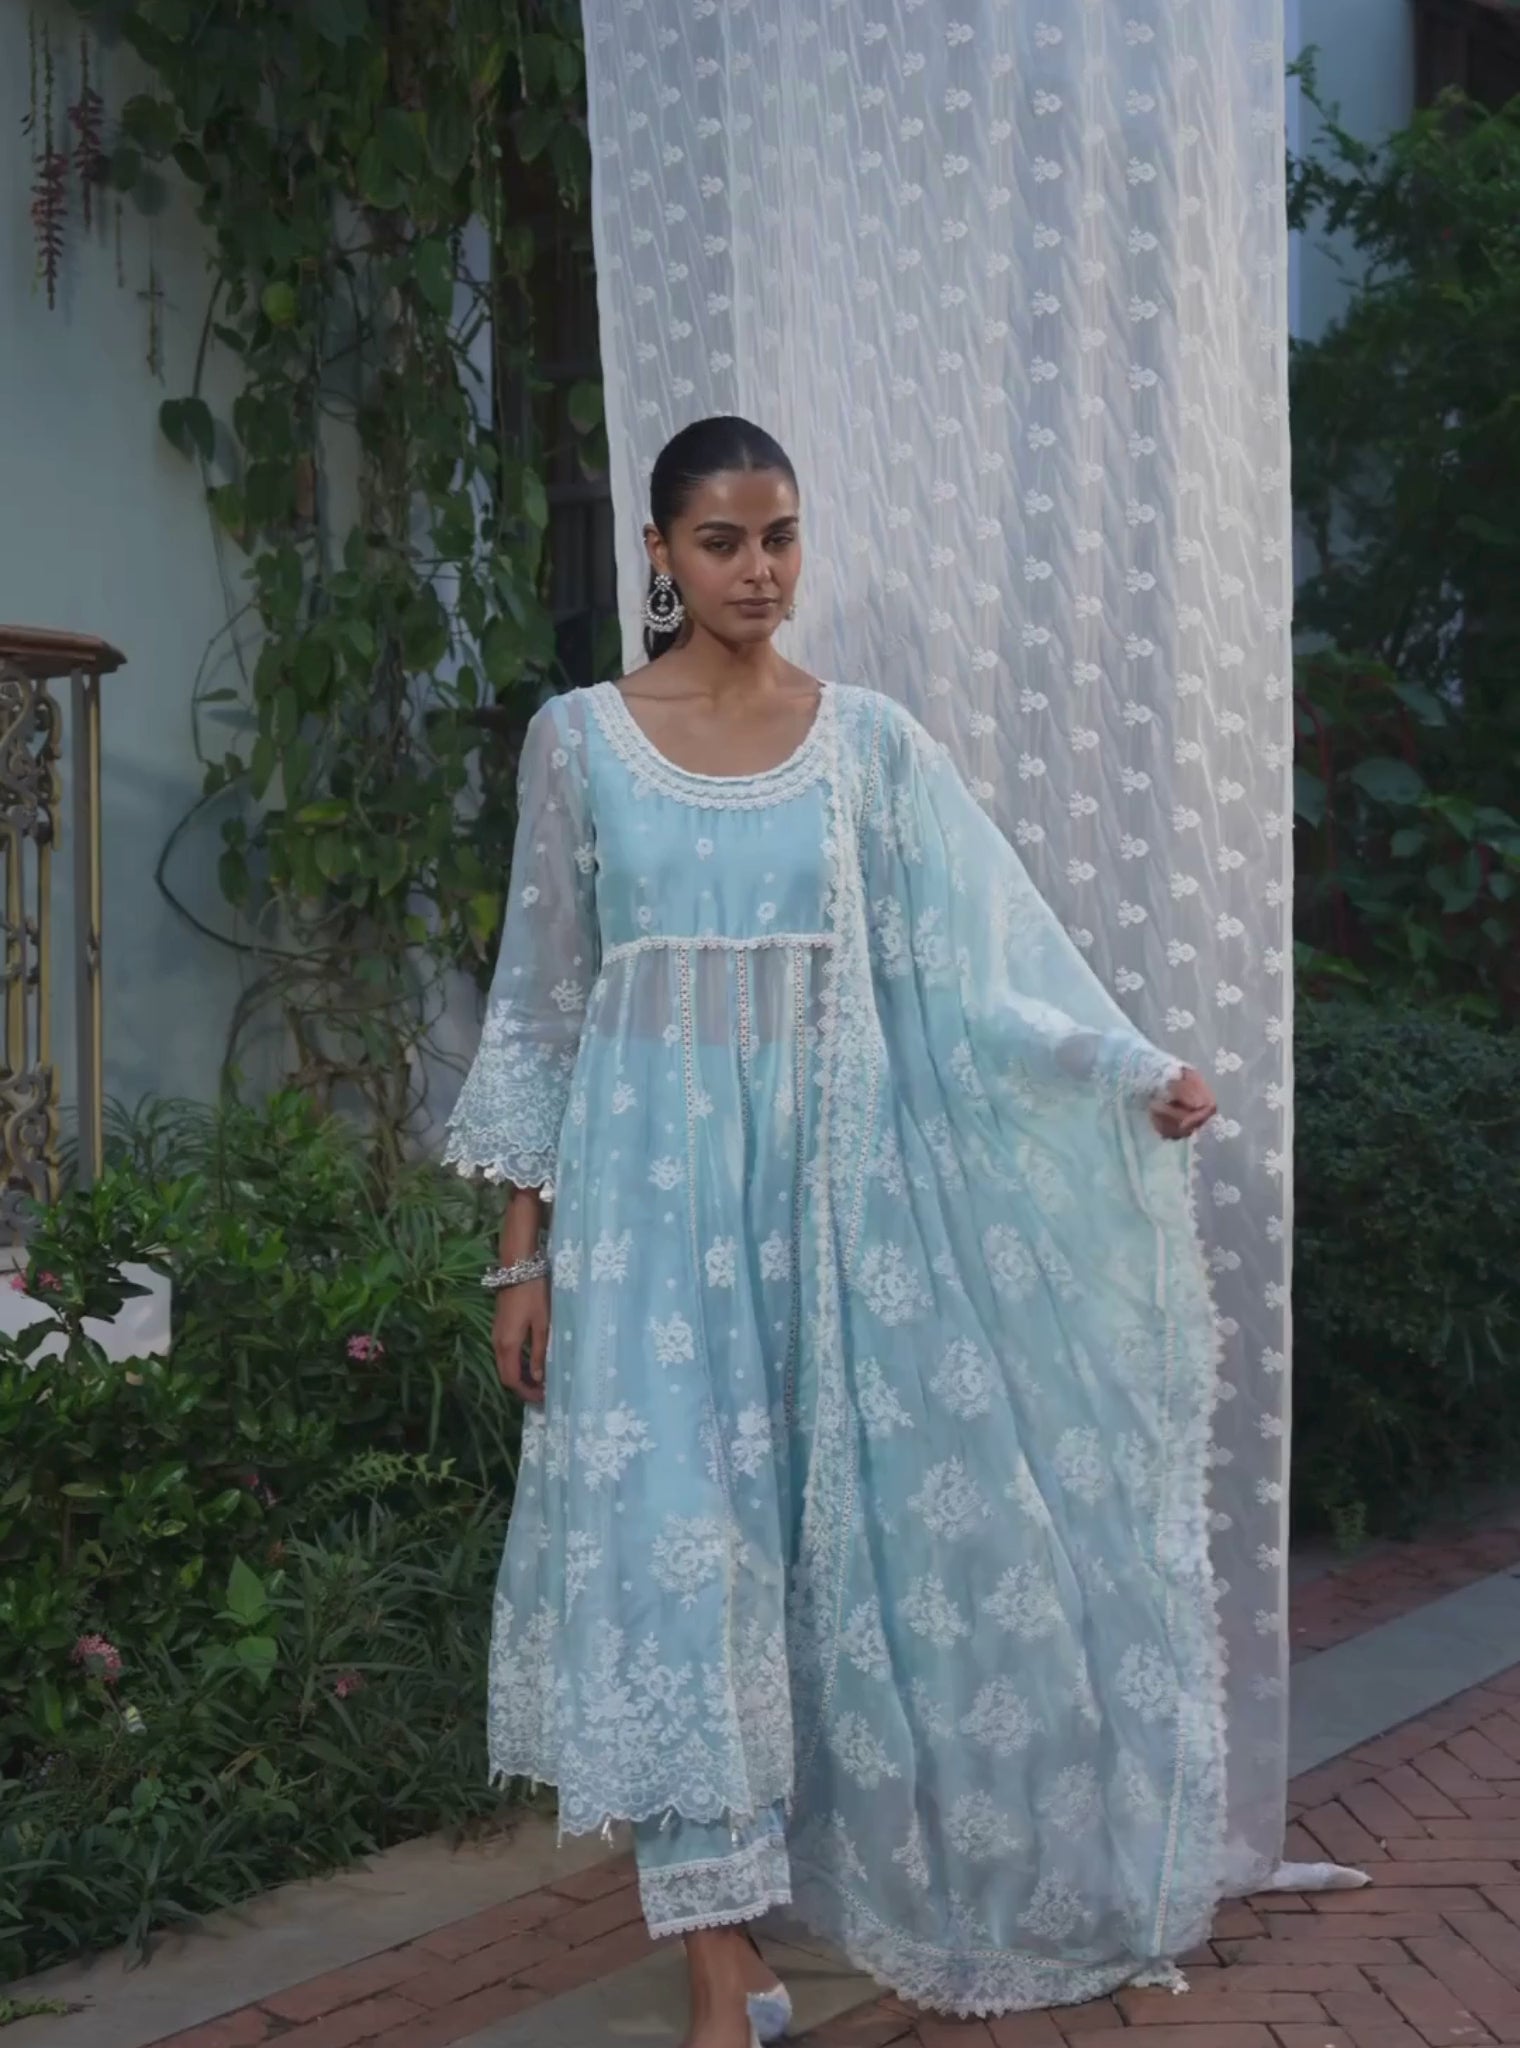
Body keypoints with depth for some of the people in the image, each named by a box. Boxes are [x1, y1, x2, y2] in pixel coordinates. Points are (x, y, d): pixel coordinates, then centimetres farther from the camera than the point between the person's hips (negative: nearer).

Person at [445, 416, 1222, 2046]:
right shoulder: (581, 738, 3)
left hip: (837, 1175, 2)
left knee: (850, 1540, 6)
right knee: (674, 1551, -7)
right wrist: (524, 1250, 1)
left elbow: (968, 964, 2)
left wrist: (1136, 1076, -13)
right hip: (655, 1182, -1)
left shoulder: (869, 740, 5)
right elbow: (542, 1002, 4)